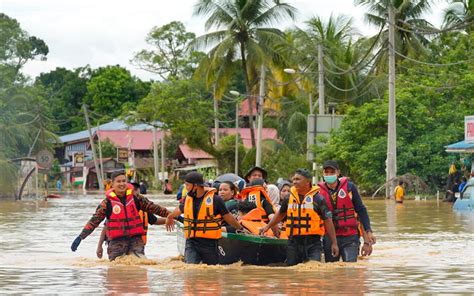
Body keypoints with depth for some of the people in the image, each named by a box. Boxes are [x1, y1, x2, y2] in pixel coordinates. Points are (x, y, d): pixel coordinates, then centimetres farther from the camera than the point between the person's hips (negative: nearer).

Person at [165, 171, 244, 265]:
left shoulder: (215, 199, -8)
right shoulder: (188, 199, 8)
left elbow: (228, 217, 4)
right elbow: (180, 209, 31)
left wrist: (240, 229, 14)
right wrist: (170, 217, 50)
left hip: (209, 243, -3)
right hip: (191, 242, 3)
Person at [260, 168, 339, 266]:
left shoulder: (317, 198, -5)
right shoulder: (289, 197, 9)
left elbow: (327, 220, -3)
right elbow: (280, 214, 27)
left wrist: (334, 243, -6)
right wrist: (267, 227, 29)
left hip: (312, 242, -5)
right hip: (294, 242, 5)